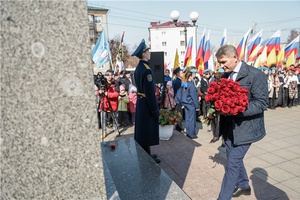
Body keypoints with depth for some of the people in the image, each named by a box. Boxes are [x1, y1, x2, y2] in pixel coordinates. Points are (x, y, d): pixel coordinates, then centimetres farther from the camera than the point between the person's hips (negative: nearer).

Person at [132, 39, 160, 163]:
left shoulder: (138, 67, 9)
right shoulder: (147, 70, -21)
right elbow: (150, 92, -23)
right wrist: (155, 110, -18)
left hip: (140, 101, 10)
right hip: (147, 103, -10)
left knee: (142, 129, 17)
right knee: (147, 130, 2)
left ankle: (145, 154, 33)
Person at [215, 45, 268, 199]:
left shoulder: (255, 74, -15)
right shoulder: (225, 76, 6)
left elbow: (262, 103, -18)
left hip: (244, 127, -7)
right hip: (229, 126, 7)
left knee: (232, 163, -2)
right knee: (234, 159, 22)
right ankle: (244, 186, 46)